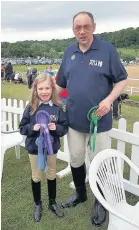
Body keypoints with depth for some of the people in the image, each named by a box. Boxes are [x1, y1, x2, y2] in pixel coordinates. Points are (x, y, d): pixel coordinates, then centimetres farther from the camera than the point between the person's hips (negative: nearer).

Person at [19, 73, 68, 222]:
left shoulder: (57, 108, -10)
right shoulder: (31, 108, -12)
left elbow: (65, 128, -4)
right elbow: (22, 128, -7)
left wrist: (56, 128, -24)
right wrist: (33, 128, -25)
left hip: (51, 147, 1)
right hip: (34, 147, 0)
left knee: (52, 175, 19)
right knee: (36, 176, 16)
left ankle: (52, 202, 41)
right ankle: (37, 204, 38)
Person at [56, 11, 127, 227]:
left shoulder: (107, 49, -8)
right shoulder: (69, 52, 6)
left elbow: (121, 80, -4)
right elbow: (61, 83, 12)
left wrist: (109, 100, -20)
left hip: (98, 120, -4)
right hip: (73, 119, 5)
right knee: (75, 160, 18)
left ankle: (100, 203, 33)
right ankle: (80, 193, 43)